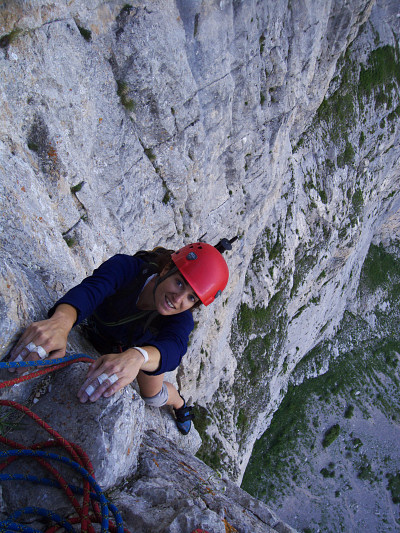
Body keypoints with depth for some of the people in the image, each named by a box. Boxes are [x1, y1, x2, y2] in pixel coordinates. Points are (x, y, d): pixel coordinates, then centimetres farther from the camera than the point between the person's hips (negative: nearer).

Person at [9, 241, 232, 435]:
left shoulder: (181, 320, -39)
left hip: (142, 348, 0)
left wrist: (136, 357, -83)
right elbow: (90, 289, -59)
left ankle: (180, 403, 45)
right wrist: (61, 320, -82)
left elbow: (172, 349, -59)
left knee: (152, 396, 10)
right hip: (99, 334, 0)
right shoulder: (128, 268, -42)